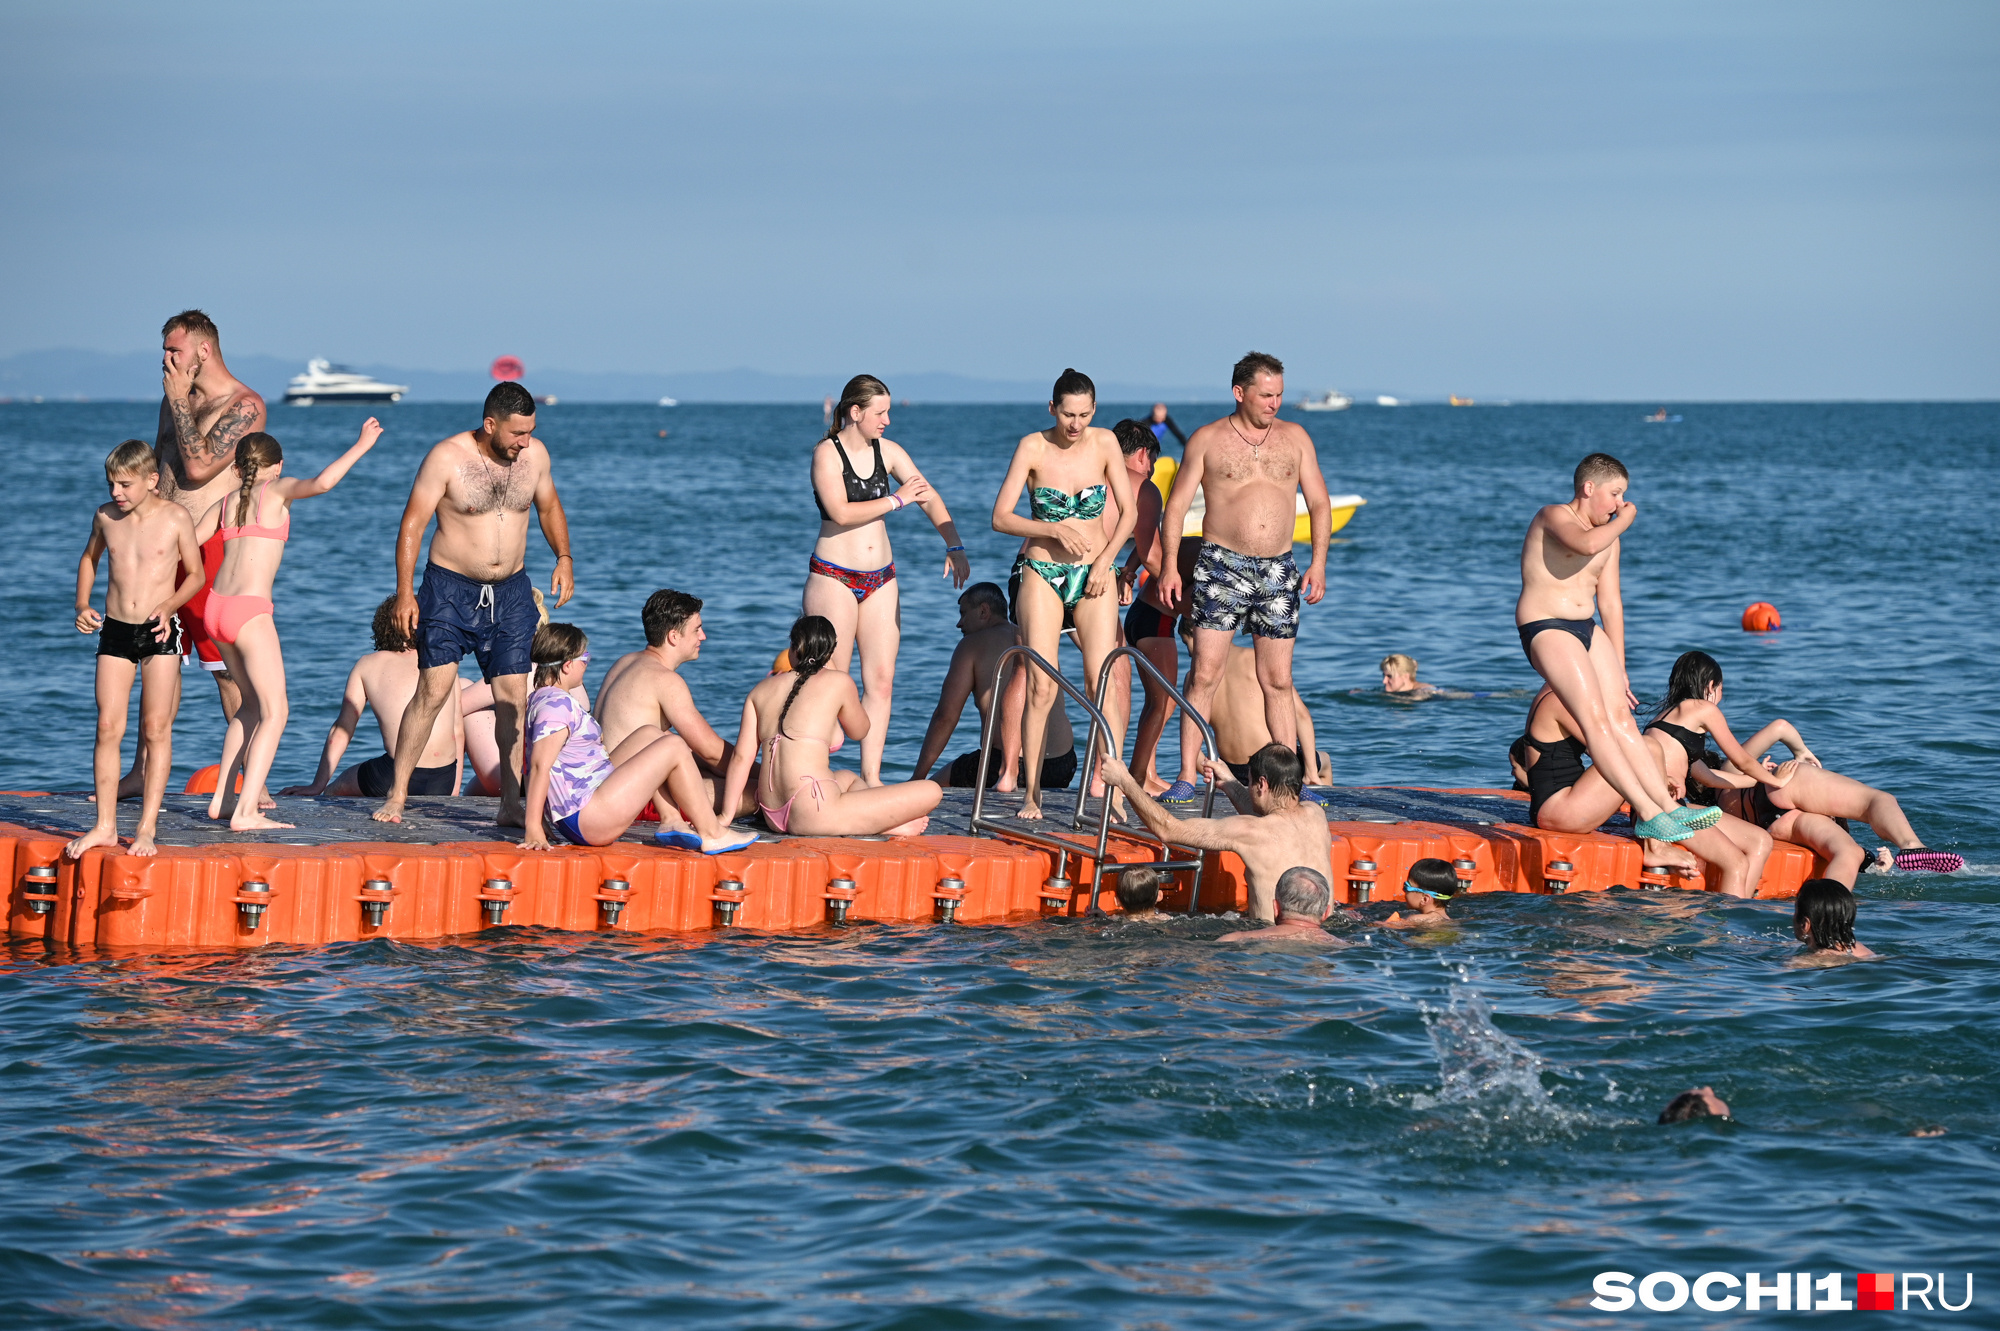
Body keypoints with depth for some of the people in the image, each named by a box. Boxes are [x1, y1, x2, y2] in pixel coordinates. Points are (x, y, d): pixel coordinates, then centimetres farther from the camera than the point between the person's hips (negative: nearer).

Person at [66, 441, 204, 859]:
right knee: (108, 727, -2)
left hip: (159, 632, -3)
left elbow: (195, 574, 3)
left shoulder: (175, 518, -5)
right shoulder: (105, 517, 4)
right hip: (114, 631, 3)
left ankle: (147, 828, 3)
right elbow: (90, 558, 23)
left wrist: (169, 606, -13)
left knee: (156, 728, -2)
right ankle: (105, 826, 5)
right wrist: (82, 605, 9)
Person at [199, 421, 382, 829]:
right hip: (250, 612, -7)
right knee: (275, 711, -3)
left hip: (215, 609, 7)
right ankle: (245, 812, -15)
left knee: (253, 702, 23)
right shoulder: (278, 491, 1)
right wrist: (361, 446, -11)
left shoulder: (226, 502, 16)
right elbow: (321, 483, -19)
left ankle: (222, 799, 22)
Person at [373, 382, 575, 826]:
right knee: (434, 689, -9)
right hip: (450, 588, -4)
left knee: (513, 696, -2)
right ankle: (396, 795, -1)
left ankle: (511, 803, 4)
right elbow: (412, 523, -10)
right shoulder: (447, 457, -13)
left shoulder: (535, 455, 1)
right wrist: (405, 592, -15)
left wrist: (563, 558, 3)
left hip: (510, 592, 4)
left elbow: (549, 507, 18)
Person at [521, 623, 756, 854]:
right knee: (673, 747, -7)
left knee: (649, 736, 17)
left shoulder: (541, 700, 18)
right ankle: (712, 835, -2)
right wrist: (533, 828, -29)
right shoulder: (556, 704, -16)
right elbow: (540, 765, -24)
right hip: (583, 818, -11)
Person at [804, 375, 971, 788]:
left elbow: (929, 497, 5)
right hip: (834, 578, -6)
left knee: (881, 681, 1)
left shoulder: (887, 451, 8)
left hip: (880, 579, 6)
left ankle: (871, 777, 5)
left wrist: (954, 545, -8)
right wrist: (897, 500, -14)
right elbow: (840, 511, -20)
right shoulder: (827, 454, -8)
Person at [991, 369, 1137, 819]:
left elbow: (1128, 512, 5)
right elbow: (1001, 517, -9)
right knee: (1041, 687, -8)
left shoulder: (1104, 443, -1)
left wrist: (1105, 560, -6)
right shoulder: (1032, 447, -7)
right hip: (1041, 573, -2)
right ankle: (1032, 795, -2)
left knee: (1103, 682, -9)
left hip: (1094, 575, 2)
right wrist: (1056, 530, -19)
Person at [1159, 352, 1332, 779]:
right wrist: (1169, 565, -7)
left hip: (1278, 569, 3)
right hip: (1221, 566, -3)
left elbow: (1319, 503, 12)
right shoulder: (1207, 440, 2)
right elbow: (1176, 505, 2)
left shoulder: (1295, 437, 10)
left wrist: (1318, 563, 2)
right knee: (1205, 674, -9)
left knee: (1277, 681, 6)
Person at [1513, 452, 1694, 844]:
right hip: (1544, 630, -8)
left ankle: (1667, 805, -15)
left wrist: (1619, 671, 18)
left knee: (1621, 717, -7)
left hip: (1586, 630, 8)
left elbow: (1610, 604, 20)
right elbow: (1588, 544, -31)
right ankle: (1646, 813, -30)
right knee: (1596, 719, -20)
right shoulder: (1553, 517, -7)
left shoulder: (1610, 535, 18)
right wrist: (1626, 518, -12)